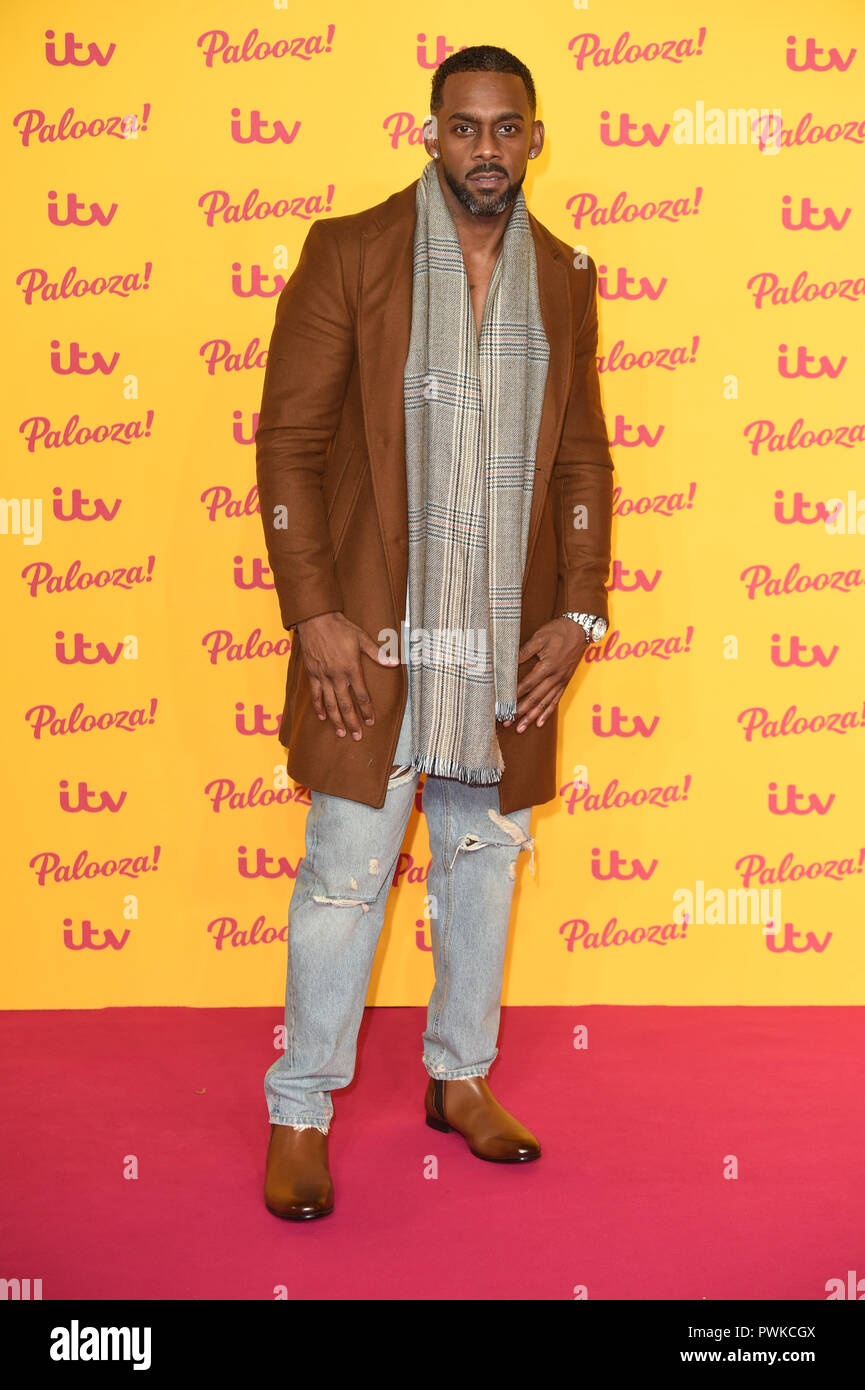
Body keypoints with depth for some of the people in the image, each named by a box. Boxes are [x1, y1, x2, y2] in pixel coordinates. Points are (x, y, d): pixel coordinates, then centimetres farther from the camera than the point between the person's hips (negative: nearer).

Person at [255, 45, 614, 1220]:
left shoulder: (566, 277, 8)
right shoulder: (348, 254, -4)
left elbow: (584, 457, 11)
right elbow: (288, 441, -6)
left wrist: (580, 611, 2)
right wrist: (313, 613, -13)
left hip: (513, 637, 4)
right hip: (375, 630, -4)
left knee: (488, 857, 14)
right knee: (345, 873, 0)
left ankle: (461, 1079, 32)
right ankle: (299, 1114, 16)